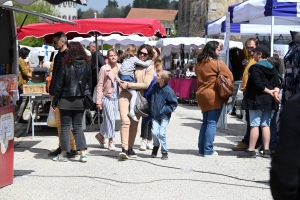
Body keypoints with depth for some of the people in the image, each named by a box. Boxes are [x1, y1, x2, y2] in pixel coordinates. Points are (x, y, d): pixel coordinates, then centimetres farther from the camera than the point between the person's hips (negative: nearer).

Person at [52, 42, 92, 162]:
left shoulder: (66, 66, -11)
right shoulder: (87, 66, 0)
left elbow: (59, 85, -6)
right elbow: (89, 84, 4)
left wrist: (55, 102, 1)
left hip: (66, 101, -3)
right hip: (80, 101, 4)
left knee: (65, 127, 5)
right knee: (78, 127, 10)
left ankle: (64, 154, 8)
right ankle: (83, 153, 2)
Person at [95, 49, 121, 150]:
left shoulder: (120, 67, 7)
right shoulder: (104, 68, -4)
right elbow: (100, 85, -4)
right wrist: (99, 100, -8)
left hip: (117, 97, 4)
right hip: (107, 96, -4)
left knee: (109, 119, 10)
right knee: (110, 118, -7)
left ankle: (101, 135, 31)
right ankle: (111, 141, 3)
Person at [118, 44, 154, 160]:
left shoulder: (150, 67, 3)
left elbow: (146, 84, -8)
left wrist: (129, 85, -11)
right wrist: (121, 82, 8)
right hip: (125, 95, 1)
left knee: (134, 124, 7)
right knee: (125, 121, -15)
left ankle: (130, 148, 20)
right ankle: (124, 149, -20)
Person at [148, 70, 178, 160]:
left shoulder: (168, 91, -17)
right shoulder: (155, 87, 0)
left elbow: (174, 104, -9)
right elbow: (149, 97, 18)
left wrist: (165, 110, -16)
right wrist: (151, 107, 11)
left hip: (164, 116, -4)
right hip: (155, 115, 4)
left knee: (162, 133, -9)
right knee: (154, 132, -6)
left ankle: (164, 152, 8)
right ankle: (156, 146, 25)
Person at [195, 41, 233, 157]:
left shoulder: (199, 63, 10)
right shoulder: (218, 63, -10)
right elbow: (230, 77, -7)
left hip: (201, 95, 7)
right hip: (214, 96, -7)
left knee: (205, 122, 16)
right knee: (212, 123, -2)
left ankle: (201, 149, 17)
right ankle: (208, 150, -2)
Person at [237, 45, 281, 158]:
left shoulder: (255, 68, -11)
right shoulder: (273, 68, 13)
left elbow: (258, 85, -19)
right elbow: (277, 84, 7)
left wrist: (270, 92, -9)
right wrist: (275, 92, -10)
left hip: (257, 100, -7)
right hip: (269, 101, 7)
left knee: (254, 125, -6)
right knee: (265, 125, 9)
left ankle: (251, 150, -5)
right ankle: (266, 150, 9)